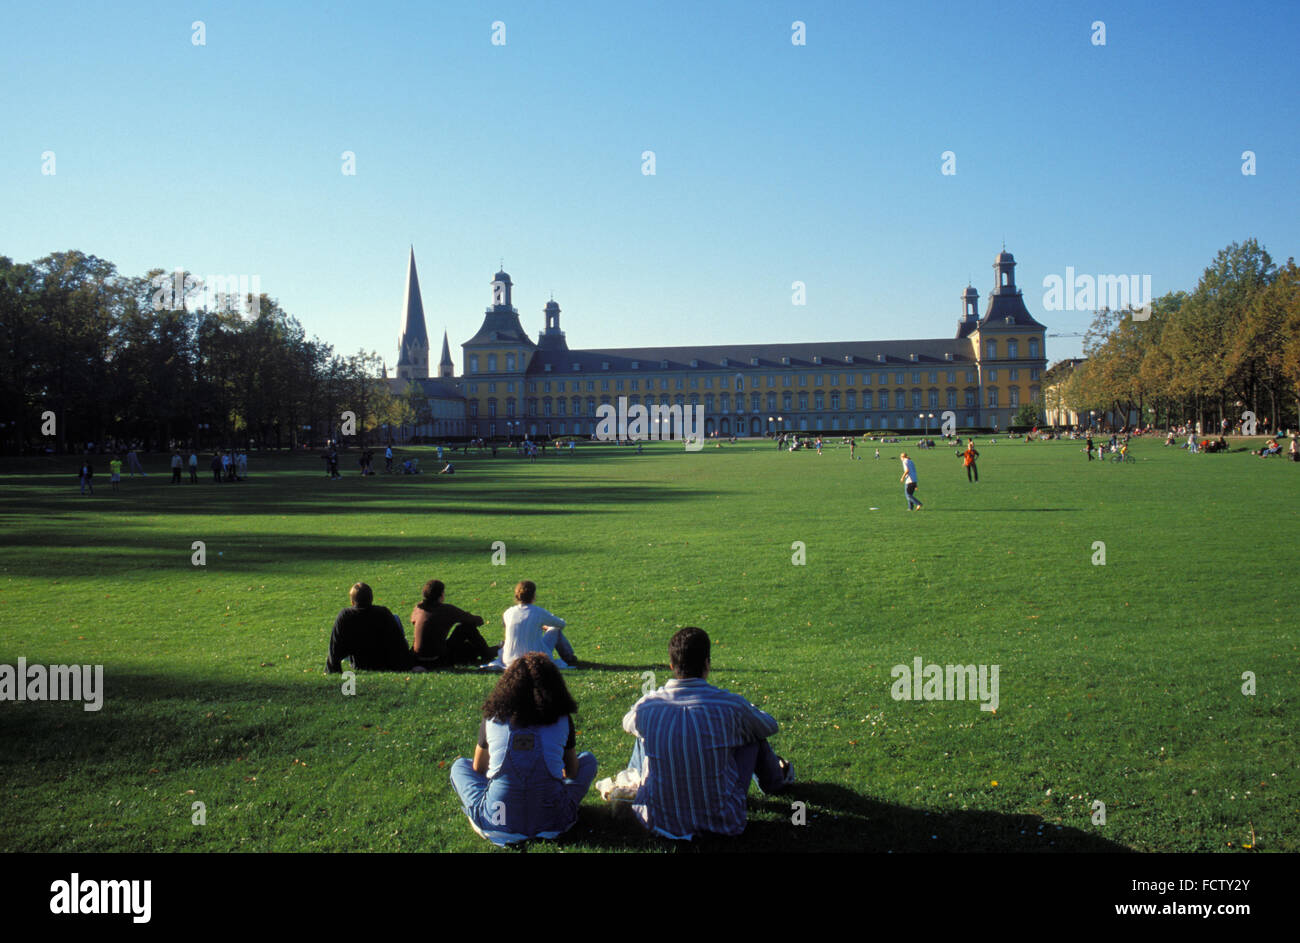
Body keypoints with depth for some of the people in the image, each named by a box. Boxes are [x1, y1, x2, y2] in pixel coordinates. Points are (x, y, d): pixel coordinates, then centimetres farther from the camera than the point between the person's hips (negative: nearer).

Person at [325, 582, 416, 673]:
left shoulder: (343, 616, -20)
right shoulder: (383, 613, -22)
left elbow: (335, 647, -13)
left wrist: (332, 670, 0)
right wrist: (408, 665, -6)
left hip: (359, 667, 2)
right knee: (396, 618, 18)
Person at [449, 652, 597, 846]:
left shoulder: (492, 718, 1)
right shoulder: (562, 720, 0)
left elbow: (478, 768, 17)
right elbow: (572, 772, 15)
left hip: (498, 822, 0)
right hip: (552, 821, 0)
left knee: (460, 765, 26)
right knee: (588, 759, 23)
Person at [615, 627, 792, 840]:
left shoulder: (646, 706, -11)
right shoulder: (730, 705, -16)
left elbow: (627, 724, 16)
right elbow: (771, 726, 6)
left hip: (659, 820, 2)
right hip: (721, 821, -2)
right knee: (753, 733, 16)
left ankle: (630, 783, 57)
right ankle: (777, 780, 49)